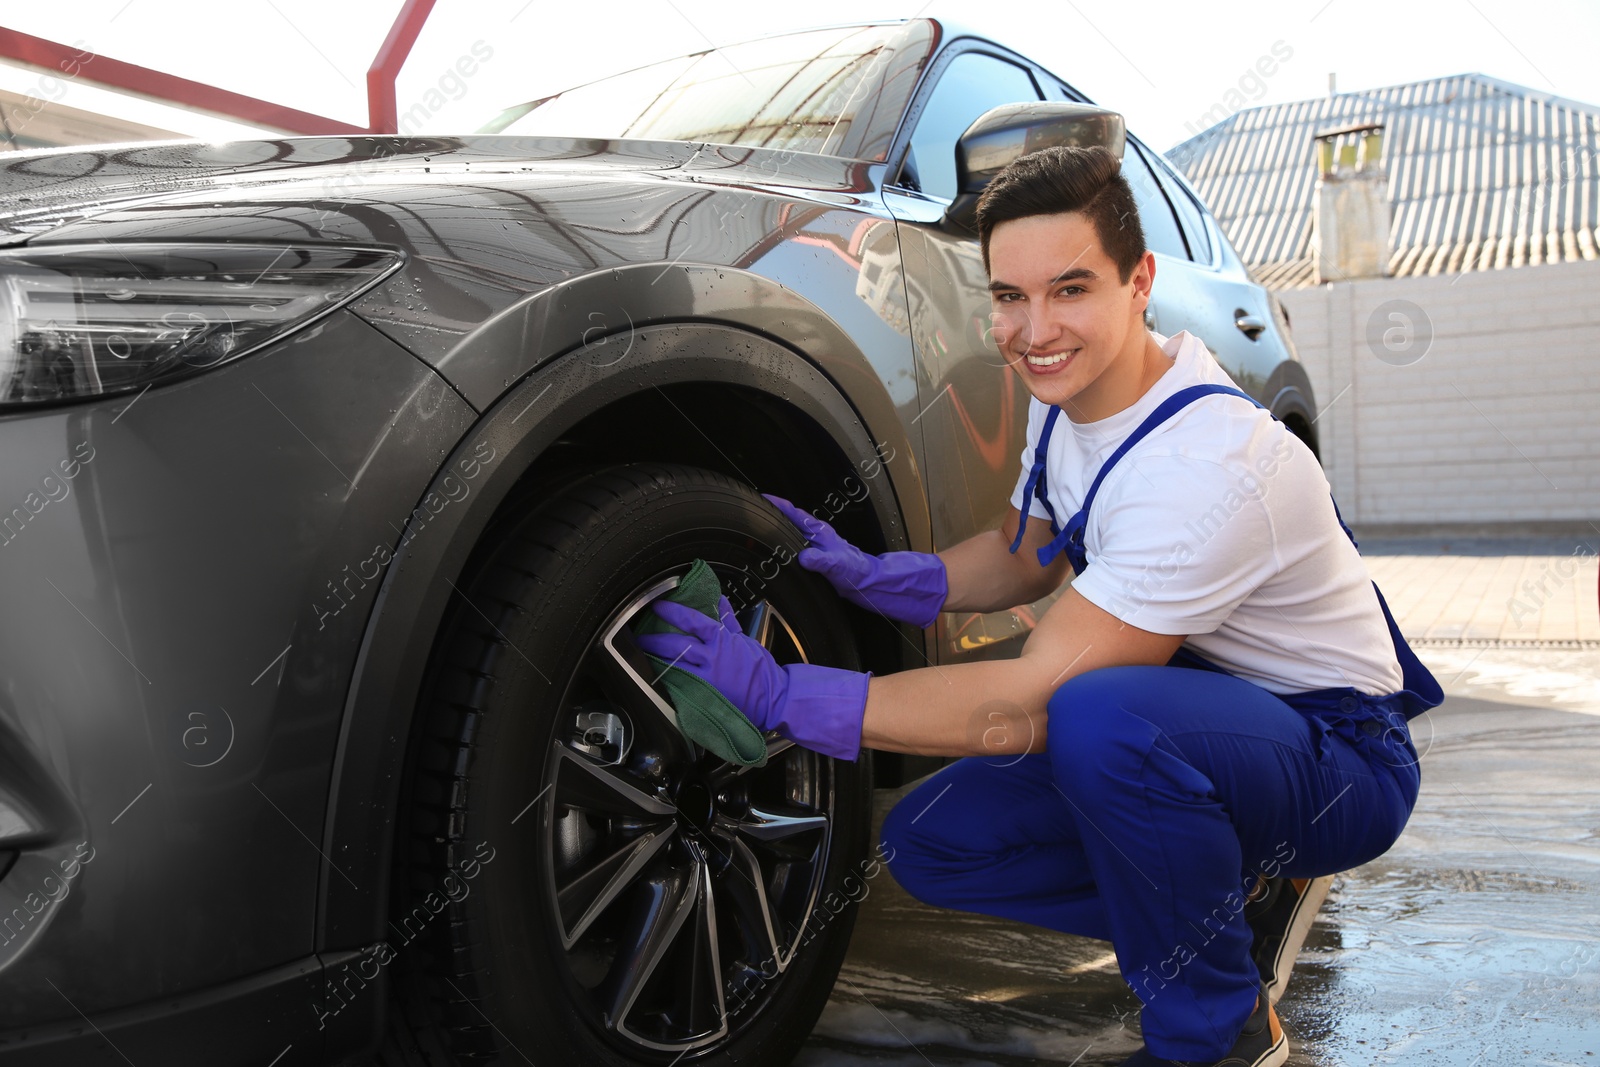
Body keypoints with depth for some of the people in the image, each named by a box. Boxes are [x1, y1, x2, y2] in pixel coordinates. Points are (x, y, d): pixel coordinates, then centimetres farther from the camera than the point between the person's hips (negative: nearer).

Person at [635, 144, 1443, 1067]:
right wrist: (870, 576, -7)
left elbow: (1026, 707, -33)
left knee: (1097, 717, -39)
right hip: (1203, 702, 8)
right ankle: (1239, 894, 9)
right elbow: (1025, 558, 11)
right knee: (930, 842, -4)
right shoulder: (1070, 391, -4)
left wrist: (781, 694, -31)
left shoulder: (1204, 467, -33)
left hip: (1341, 753, -7)